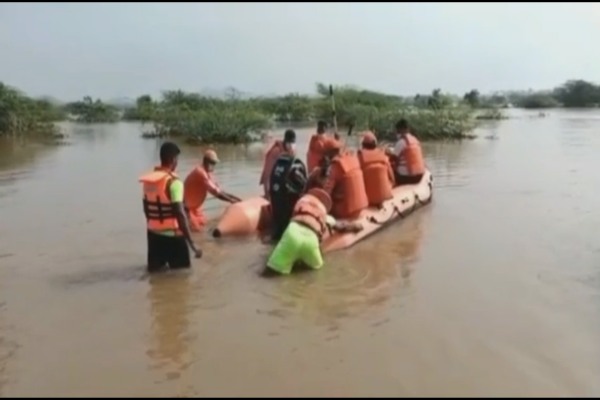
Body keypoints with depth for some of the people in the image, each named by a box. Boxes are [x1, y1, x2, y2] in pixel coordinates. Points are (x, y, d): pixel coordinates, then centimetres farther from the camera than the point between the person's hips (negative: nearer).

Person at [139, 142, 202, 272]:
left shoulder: (148, 180, 4)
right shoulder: (174, 182, -19)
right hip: (172, 235, -7)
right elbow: (179, 214, -25)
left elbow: (146, 209, 13)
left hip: (154, 233, 7)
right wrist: (192, 244, -24)